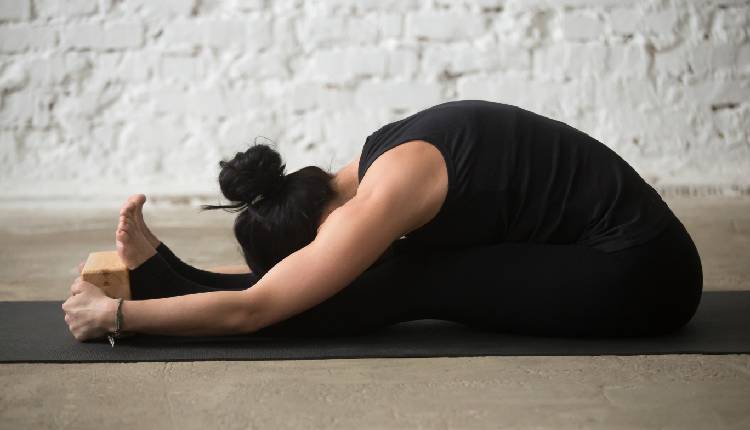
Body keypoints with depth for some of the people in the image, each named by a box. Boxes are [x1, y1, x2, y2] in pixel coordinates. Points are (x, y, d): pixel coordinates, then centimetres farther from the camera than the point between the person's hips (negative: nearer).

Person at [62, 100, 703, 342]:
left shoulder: (383, 196, -24)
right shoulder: (377, 167, 3)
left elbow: (251, 309, -23)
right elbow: (291, 272, 13)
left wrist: (118, 313, -14)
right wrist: (159, 272, 9)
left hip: (638, 273, -8)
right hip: (614, 258, 8)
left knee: (407, 284, -15)